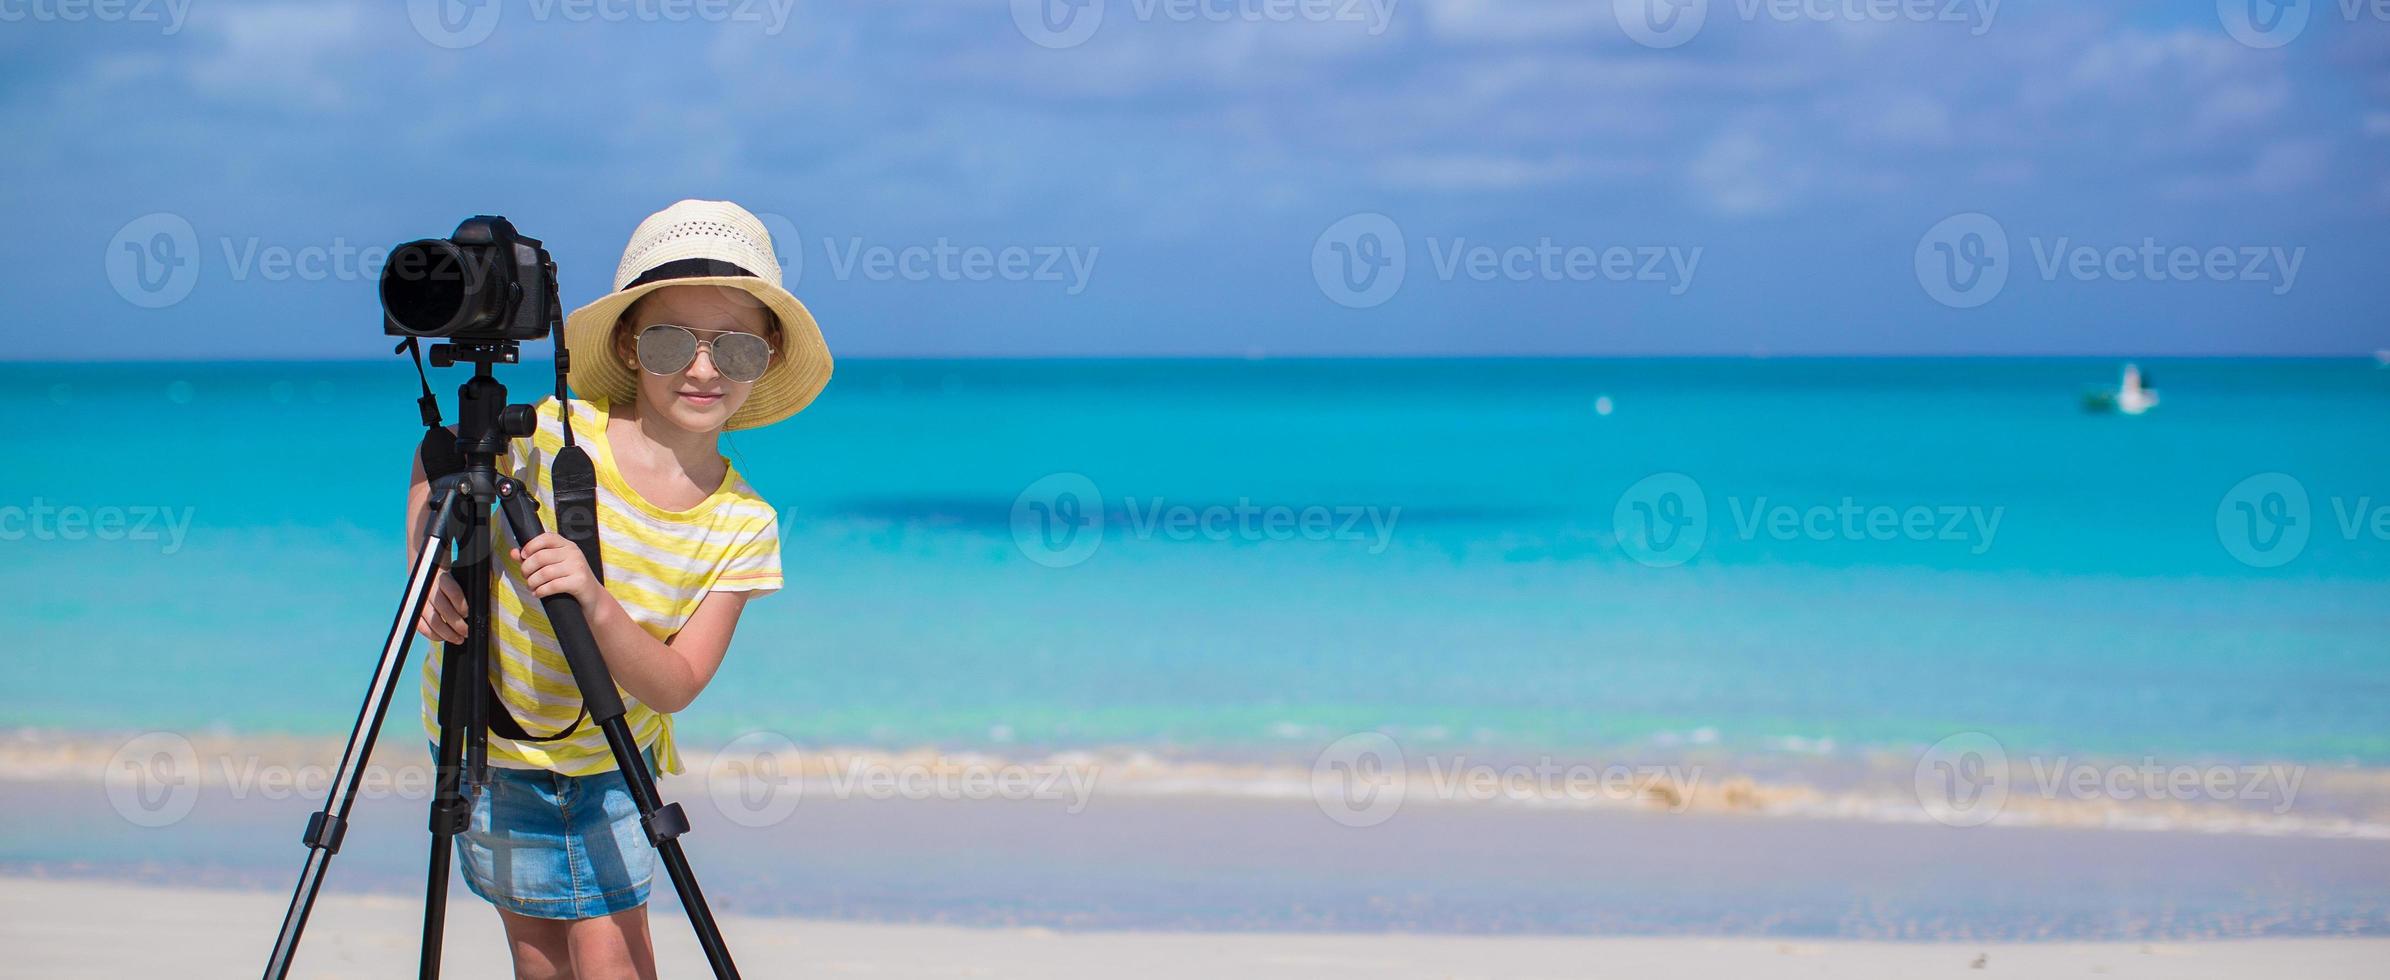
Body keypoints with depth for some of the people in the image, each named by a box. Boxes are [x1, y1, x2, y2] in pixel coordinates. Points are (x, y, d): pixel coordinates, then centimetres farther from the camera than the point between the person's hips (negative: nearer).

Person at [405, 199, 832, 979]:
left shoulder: (743, 526, -16)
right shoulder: (550, 435, -22)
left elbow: (675, 686, -20)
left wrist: (598, 606, -38)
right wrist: (427, 567, -17)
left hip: (612, 755, 1)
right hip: (488, 740, -1)